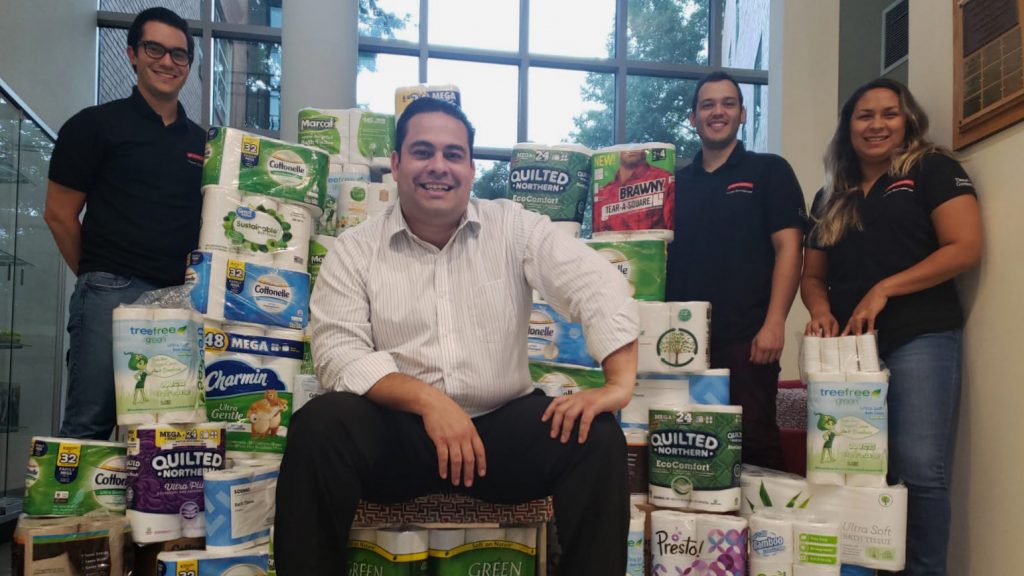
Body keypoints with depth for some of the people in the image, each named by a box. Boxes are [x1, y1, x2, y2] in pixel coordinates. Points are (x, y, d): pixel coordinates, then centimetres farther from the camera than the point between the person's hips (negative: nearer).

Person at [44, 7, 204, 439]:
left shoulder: (203, 142, 15)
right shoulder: (95, 125, 2)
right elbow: (59, 214, 2)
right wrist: (99, 276, 5)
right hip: (113, 295, -4)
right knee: (89, 426, -2)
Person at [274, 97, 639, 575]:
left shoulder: (514, 227, 4)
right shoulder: (354, 250, 4)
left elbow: (599, 285, -5)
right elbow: (338, 352, -7)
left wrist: (619, 383, -21)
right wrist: (427, 399, -23)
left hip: (503, 426, 1)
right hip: (398, 430, 0)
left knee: (596, 436, -24)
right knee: (320, 426, -29)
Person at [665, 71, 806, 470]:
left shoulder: (768, 171, 7)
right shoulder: (676, 182, 17)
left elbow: (788, 247, -2)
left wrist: (774, 323, -13)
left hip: (746, 338, -3)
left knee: (755, 443, -3)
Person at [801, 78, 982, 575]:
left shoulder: (933, 170, 5)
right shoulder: (831, 197, 19)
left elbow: (966, 247, -6)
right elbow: (813, 273, 20)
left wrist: (884, 289, -14)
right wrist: (820, 309, -3)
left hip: (919, 339, -4)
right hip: (848, 345, 5)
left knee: (919, 470, -11)